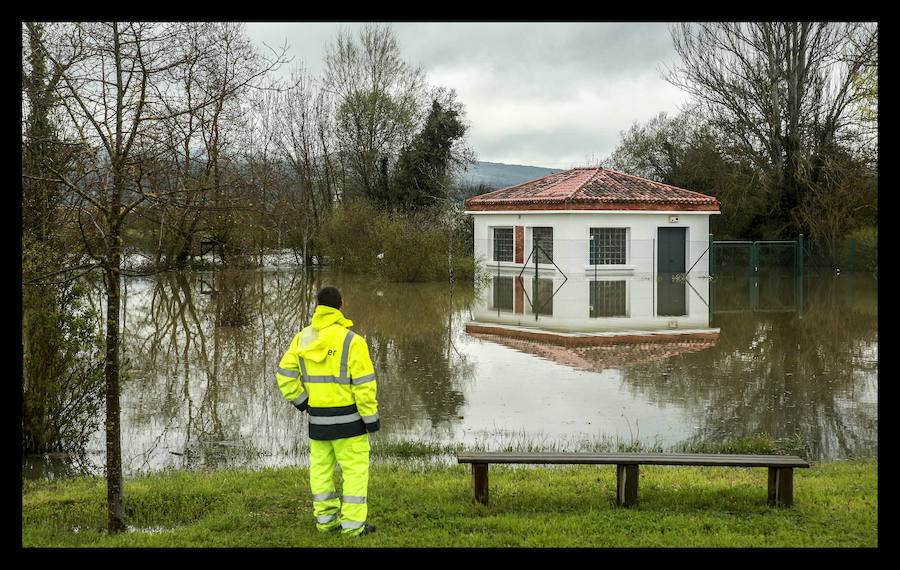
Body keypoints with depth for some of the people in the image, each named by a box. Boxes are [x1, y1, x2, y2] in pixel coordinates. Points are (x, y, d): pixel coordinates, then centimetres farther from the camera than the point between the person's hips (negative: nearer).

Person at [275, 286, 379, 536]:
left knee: (321, 467, 15)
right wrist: (371, 418, -8)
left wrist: (300, 401, 14)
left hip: (317, 417, 5)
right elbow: (364, 384, -15)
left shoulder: (302, 338, 2)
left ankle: (325, 519, 21)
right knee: (355, 468, 3)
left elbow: (285, 375, 3)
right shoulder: (352, 341, -14)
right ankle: (353, 524, 3)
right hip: (348, 418, -5)